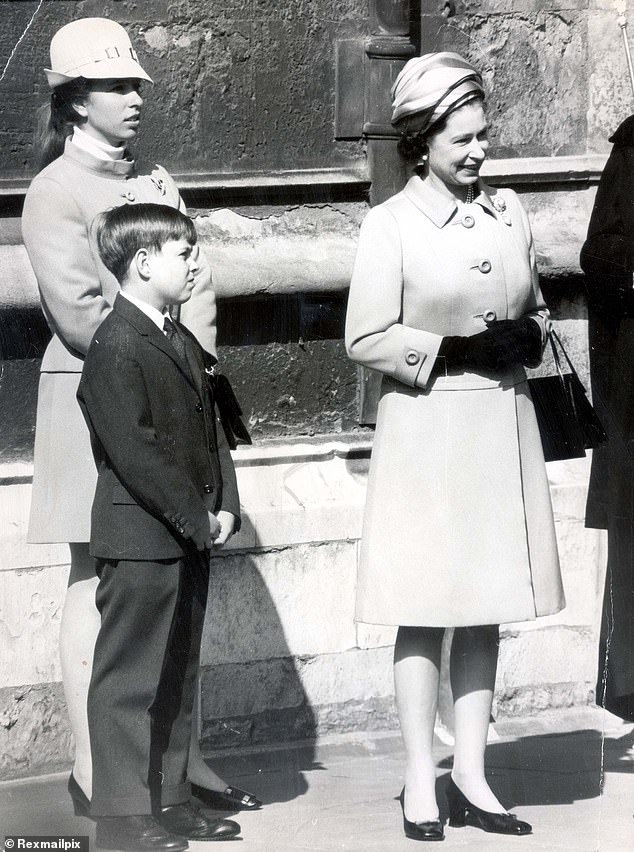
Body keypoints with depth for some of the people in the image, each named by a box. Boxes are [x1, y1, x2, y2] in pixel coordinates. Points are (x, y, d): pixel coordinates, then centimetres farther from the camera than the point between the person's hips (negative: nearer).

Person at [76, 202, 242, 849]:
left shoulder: (181, 342, 15)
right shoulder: (115, 348, -15)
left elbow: (210, 429, 17)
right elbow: (135, 453, -20)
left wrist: (225, 506, 4)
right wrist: (198, 520, -16)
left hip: (189, 538, 9)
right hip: (139, 539, -9)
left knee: (178, 674, 14)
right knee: (130, 677, -3)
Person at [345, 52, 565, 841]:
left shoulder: (508, 212, 8)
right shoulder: (390, 226, -8)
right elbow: (366, 339, -10)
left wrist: (525, 337, -2)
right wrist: (454, 350, -16)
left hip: (503, 425, 5)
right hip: (426, 428, -5)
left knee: (486, 606, 8)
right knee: (426, 607, -1)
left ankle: (470, 775, 15)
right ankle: (421, 783, 7)